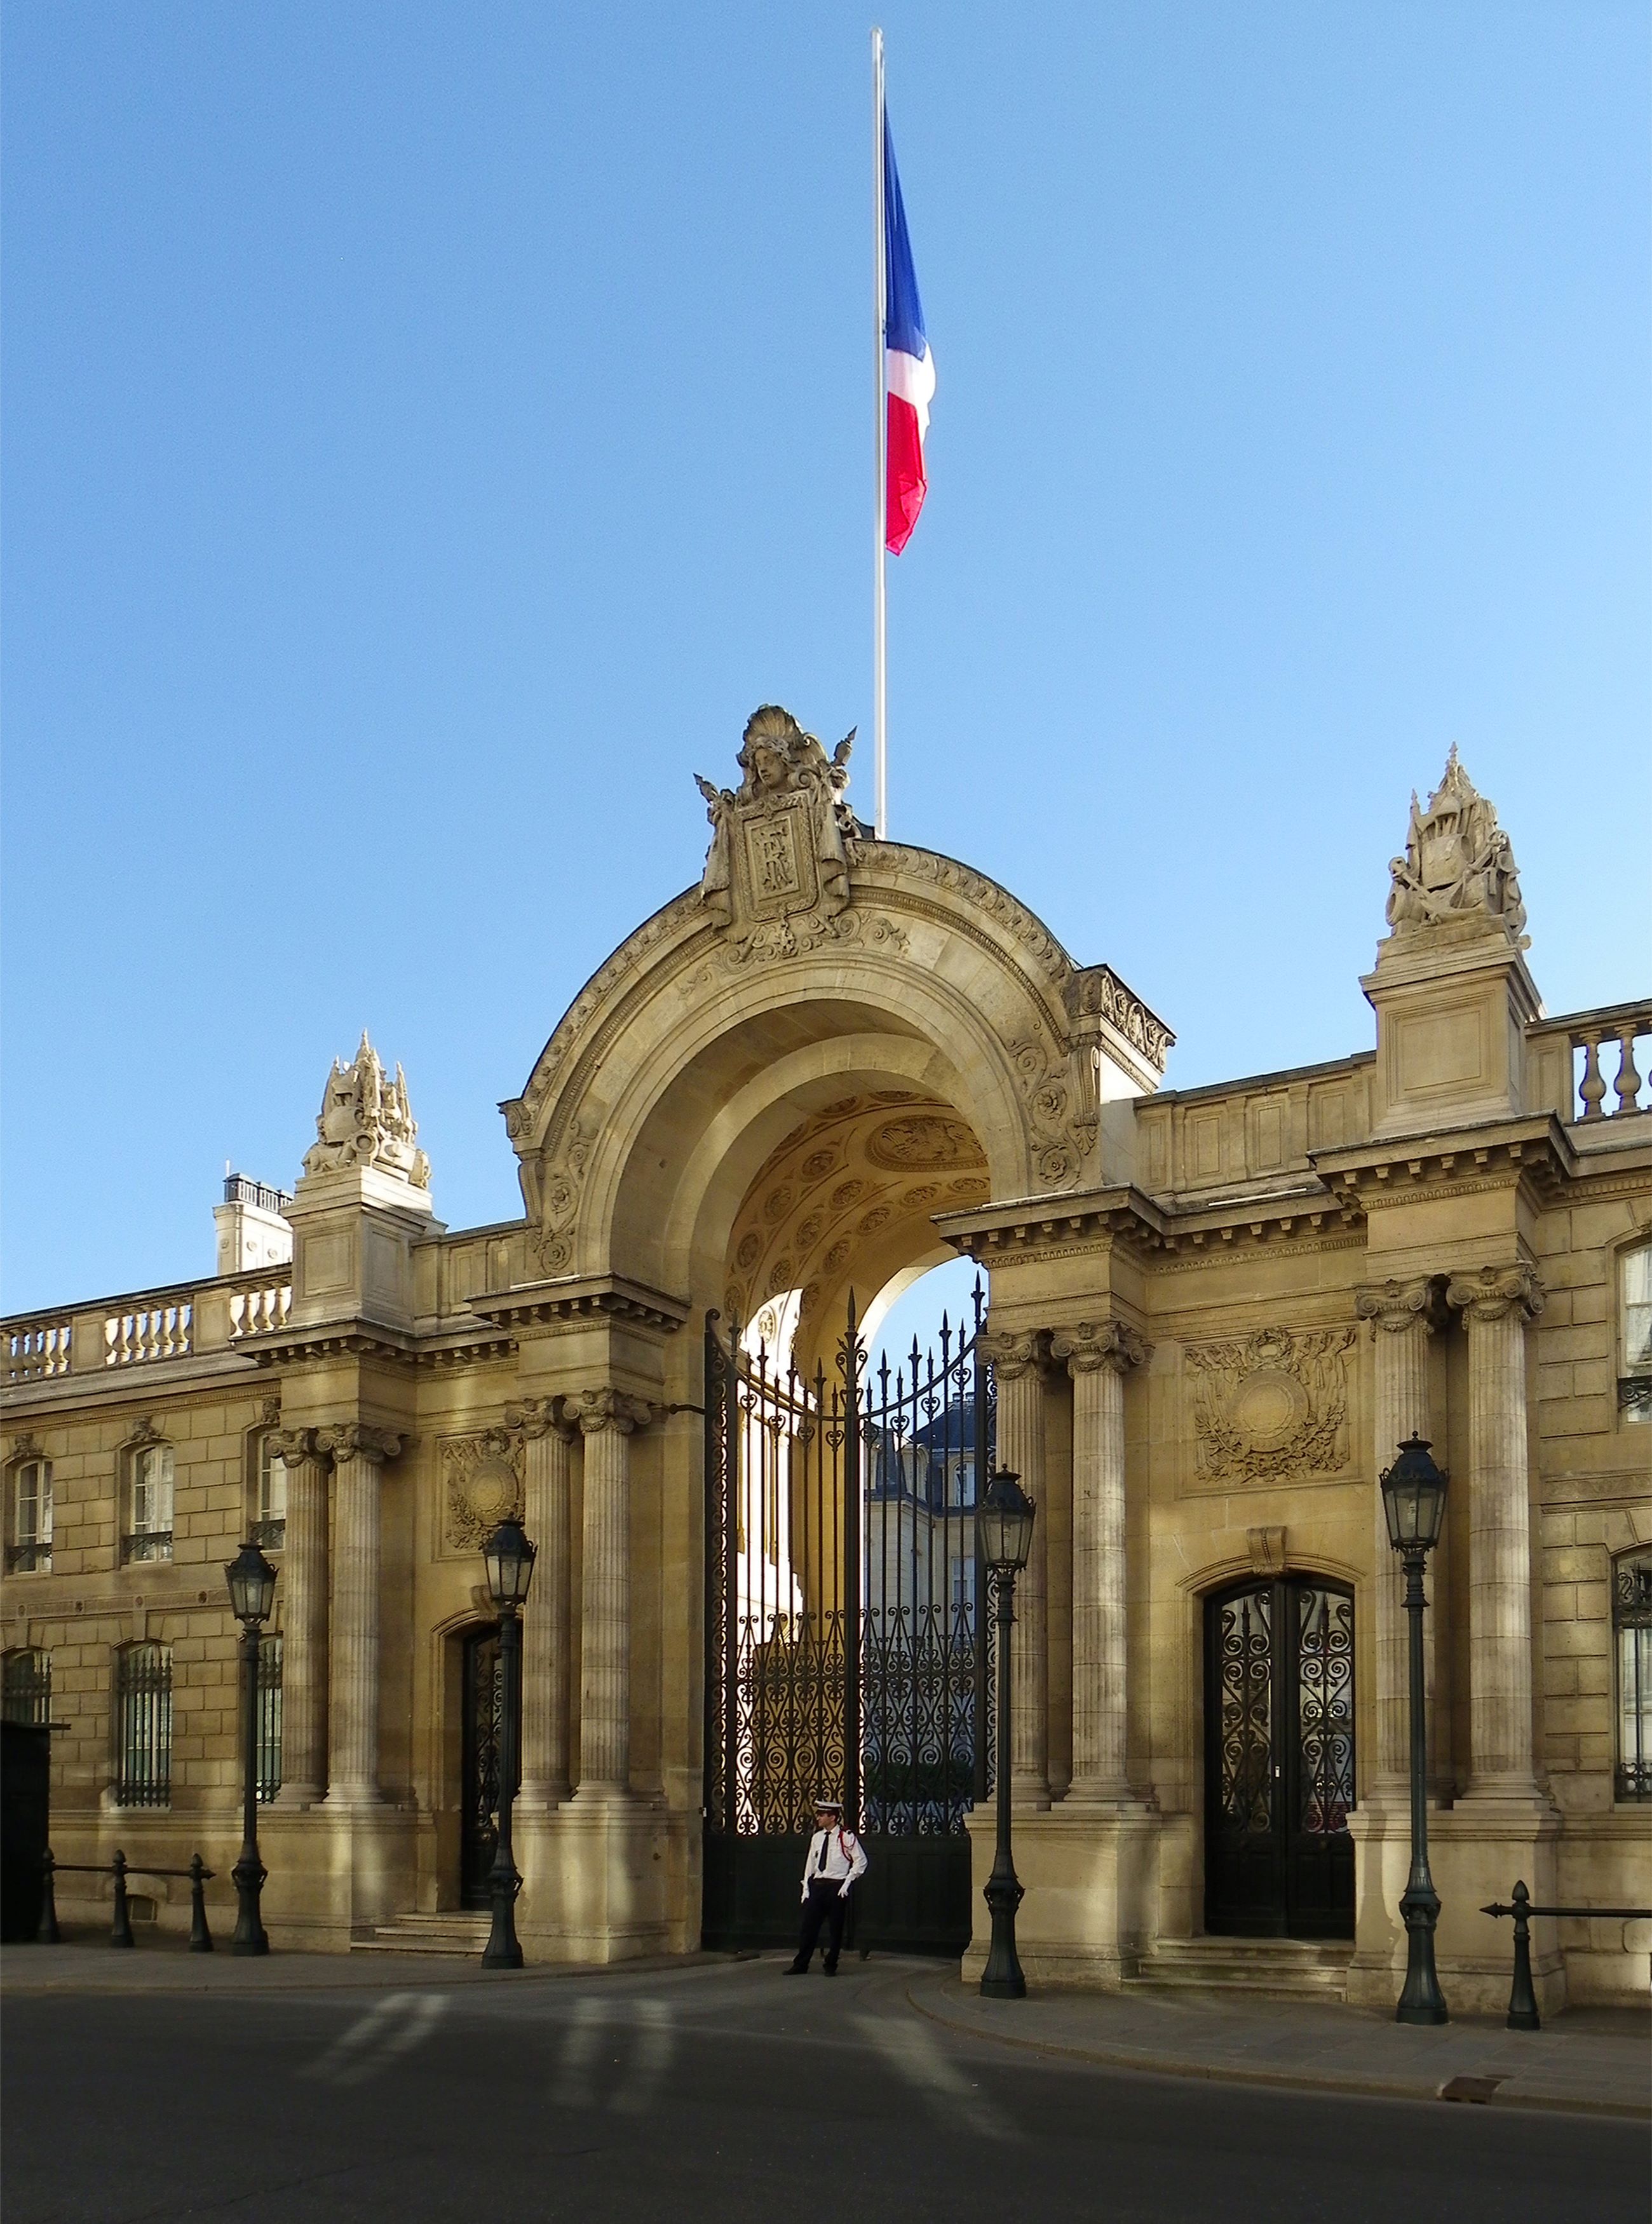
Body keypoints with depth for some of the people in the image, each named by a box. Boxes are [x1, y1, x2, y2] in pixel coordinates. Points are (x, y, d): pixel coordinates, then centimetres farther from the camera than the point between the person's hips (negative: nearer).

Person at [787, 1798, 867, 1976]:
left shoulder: (847, 1837, -8)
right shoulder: (817, 1838, 9)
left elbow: (861, 1861, -4)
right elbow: (810, 1864, 14)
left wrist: (847, 1883, -9)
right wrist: (806, 1889, 8)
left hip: (837, 1888, -5)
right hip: (817, 1886, 5)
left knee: (835, 1929, 3)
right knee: (809, 1926, 4)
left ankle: (830, 1966, 16)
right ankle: (801, 1965, 11)